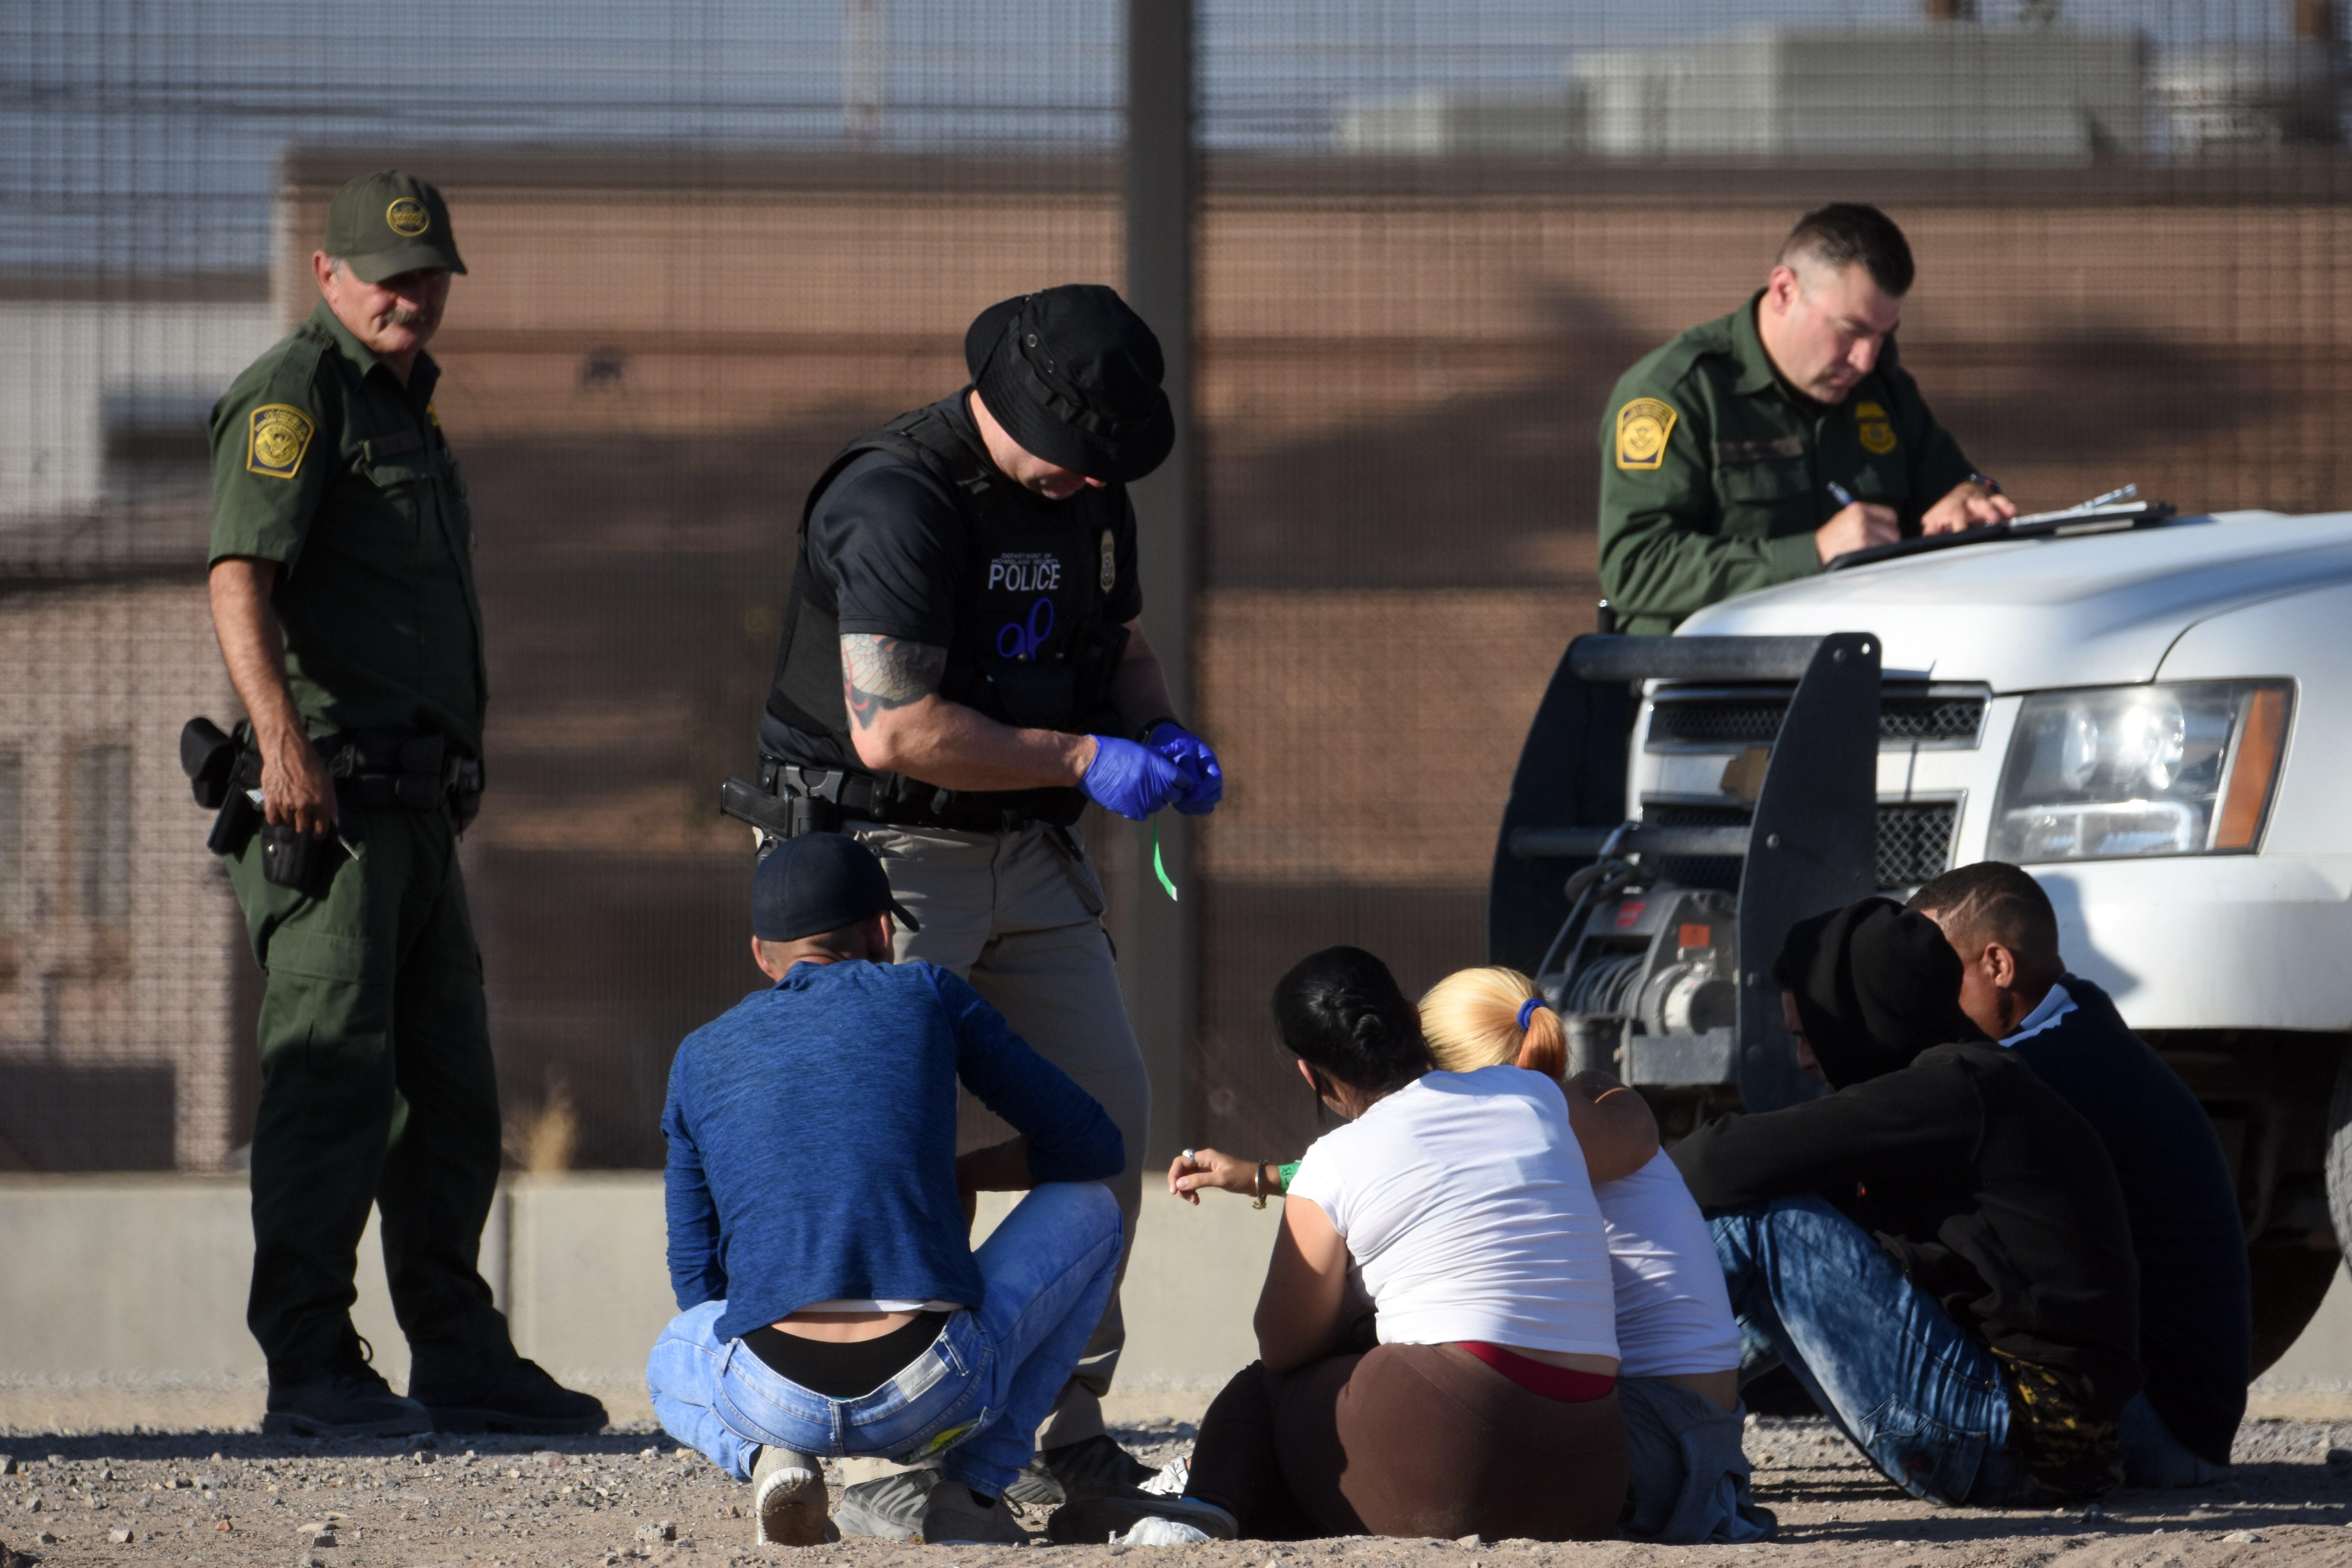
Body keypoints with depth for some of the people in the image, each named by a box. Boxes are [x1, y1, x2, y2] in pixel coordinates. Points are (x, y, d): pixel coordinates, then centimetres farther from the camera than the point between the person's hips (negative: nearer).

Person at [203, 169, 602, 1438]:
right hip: (325, 800, -9)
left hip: (419, 807, 9)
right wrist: (283, 737, -31)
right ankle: (311, 1368, -11)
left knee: (452, 1091, 10)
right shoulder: (295, 394, -6)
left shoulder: (404, 406, 24)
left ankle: (459, 1359, 16)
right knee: (334, 1080, -11)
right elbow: (239, 574, -19)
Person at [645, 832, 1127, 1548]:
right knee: (1086, 1211, 26)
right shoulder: (926, 996, 13)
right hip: (941, 1392, -2)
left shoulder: (700, 1059, 19)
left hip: (778, 1403, 2)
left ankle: (770, 1462, 4)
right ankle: (971, 1489, 15)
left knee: (675, 1364, 41)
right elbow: (1095, 1148, 18)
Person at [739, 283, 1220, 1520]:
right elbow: (894, 729, -26)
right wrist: (1084, 759, -22)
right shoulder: (898, 499, -20)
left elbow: (1123, 652, 22)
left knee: (1107, 1114, 4)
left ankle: (1065, 1429, 11)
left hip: (1029, 859, 8)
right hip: (882, 850, -8)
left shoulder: (1089, 496, 7)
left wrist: (1167, 741, -1)